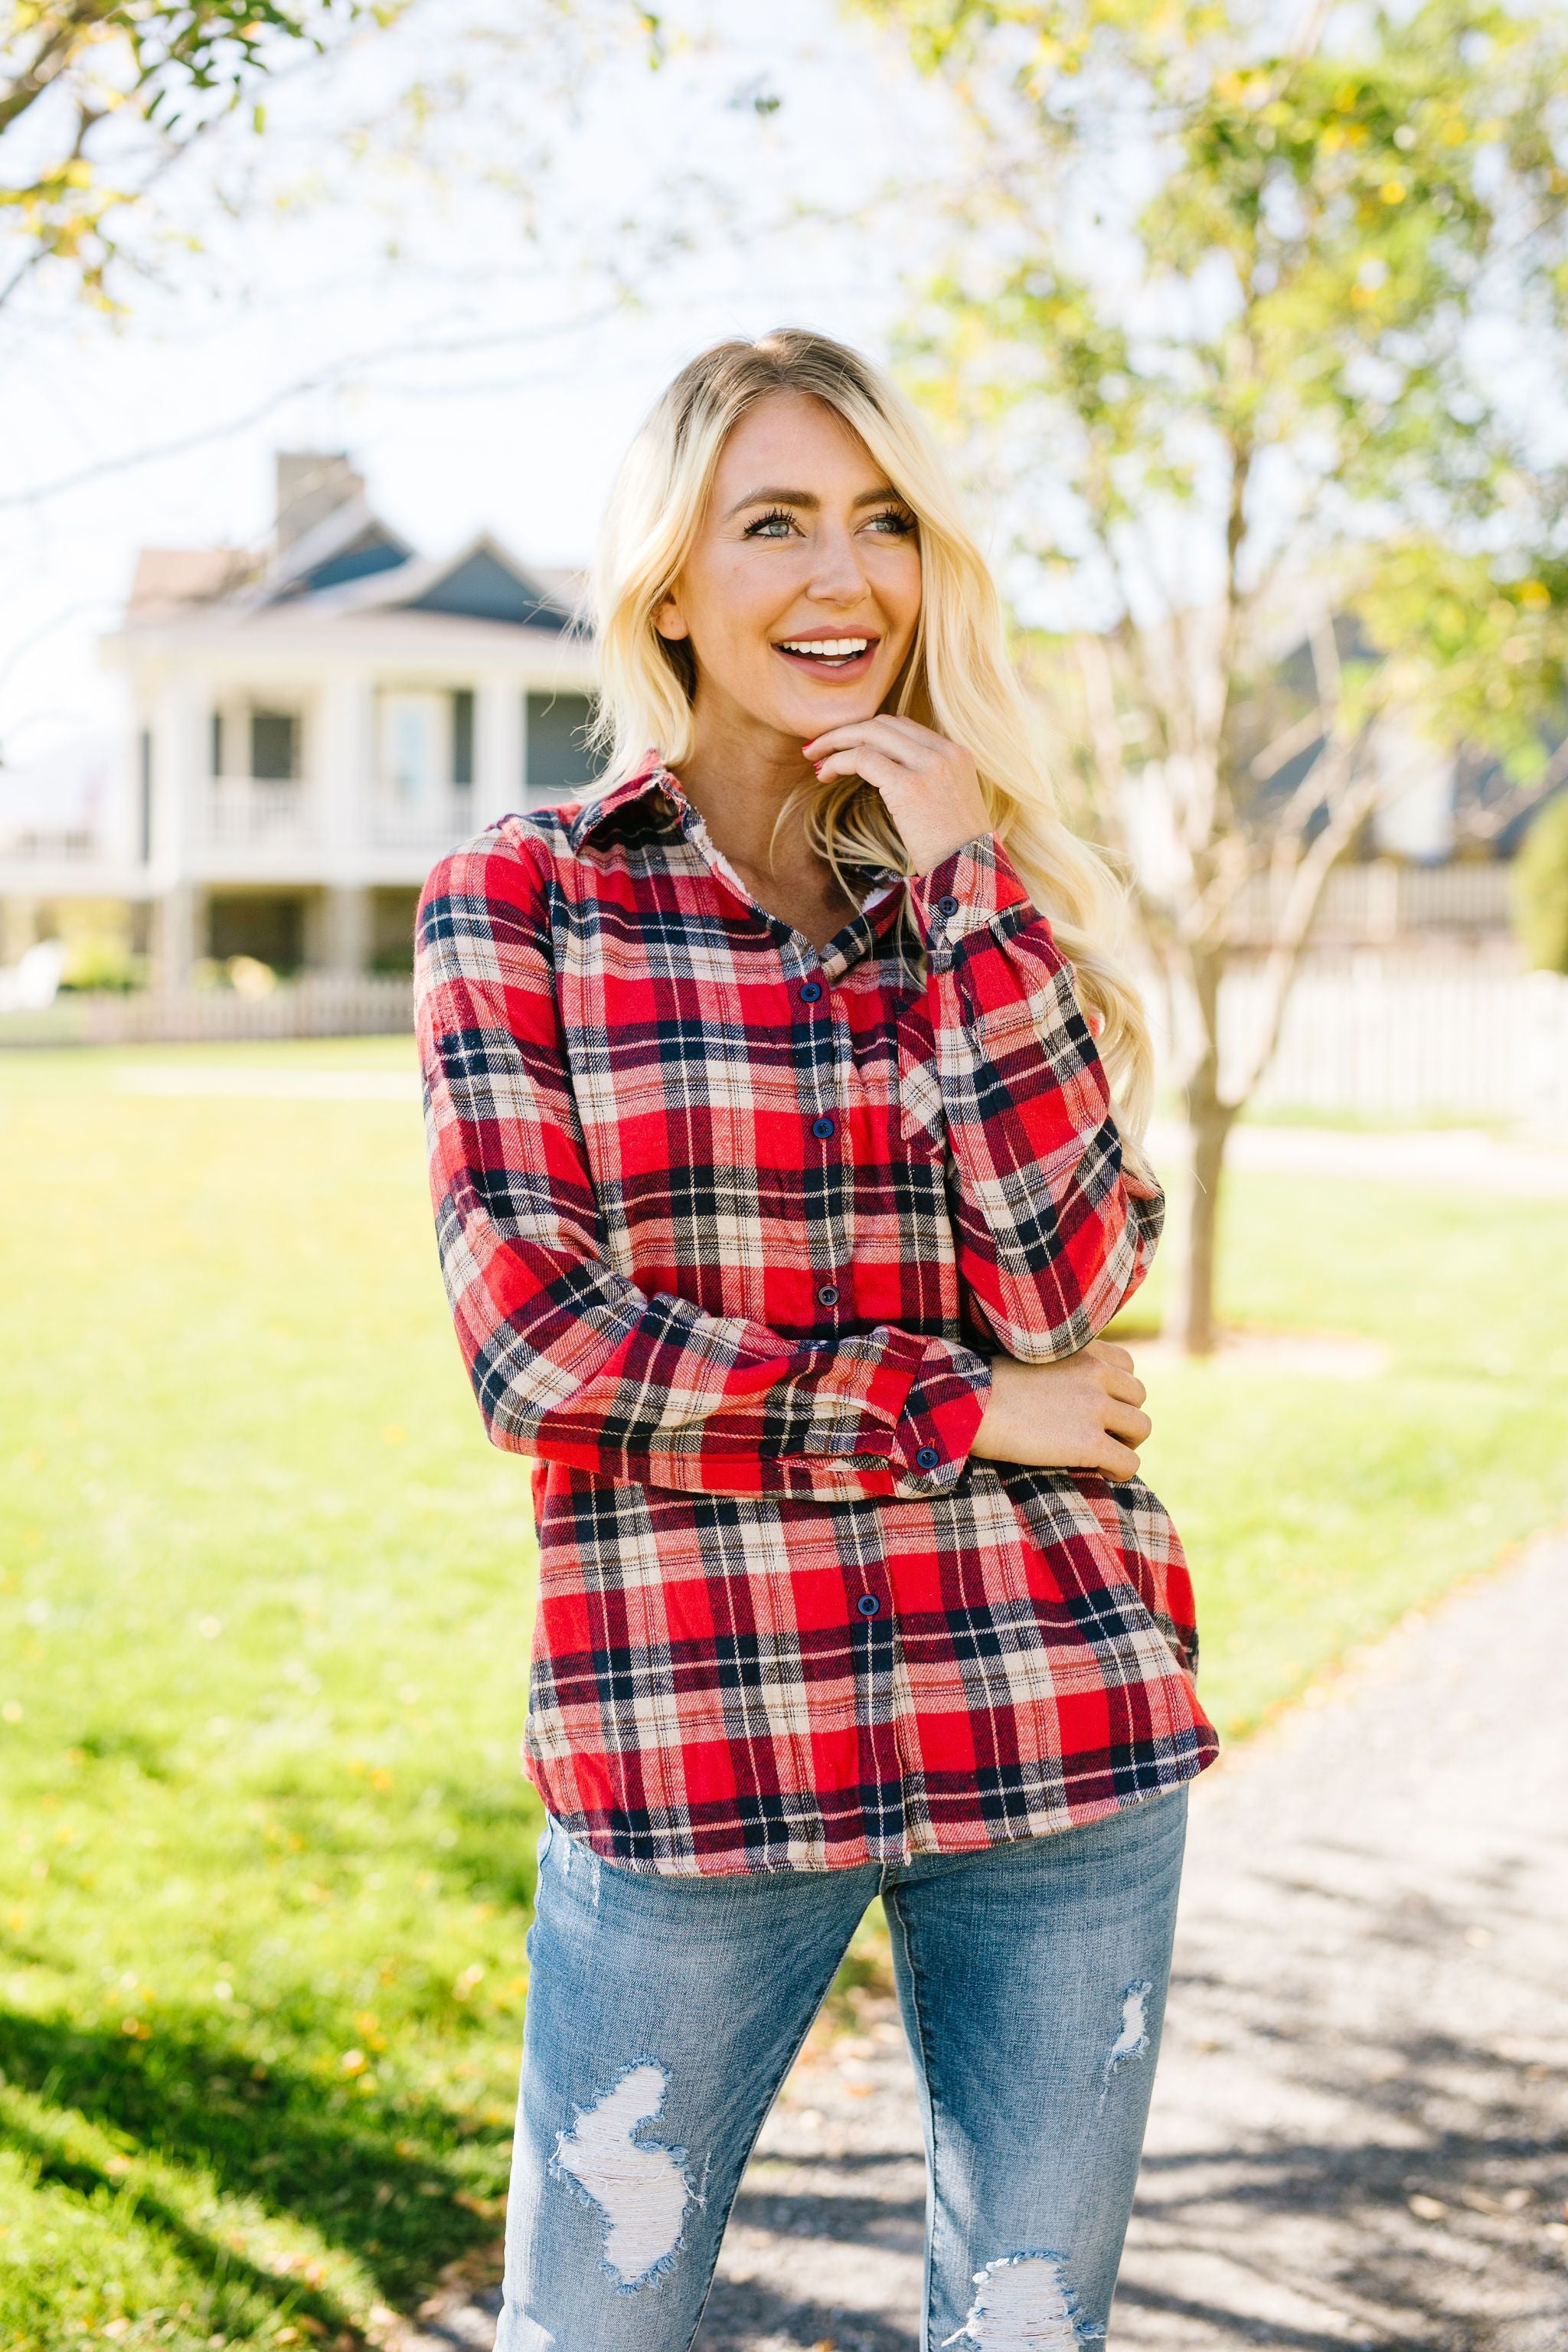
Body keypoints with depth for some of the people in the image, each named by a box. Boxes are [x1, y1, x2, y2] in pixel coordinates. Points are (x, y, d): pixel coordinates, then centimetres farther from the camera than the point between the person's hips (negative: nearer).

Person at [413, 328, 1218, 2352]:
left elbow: (1069, 1282, -7)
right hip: (689, 1739, -3)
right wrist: (964, 1410, -9)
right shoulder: (519, 899, 0)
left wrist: (964, 888, -10)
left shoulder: (991, 893, 8)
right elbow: (535, 1346, -10)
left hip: (1056, 1715, 3)